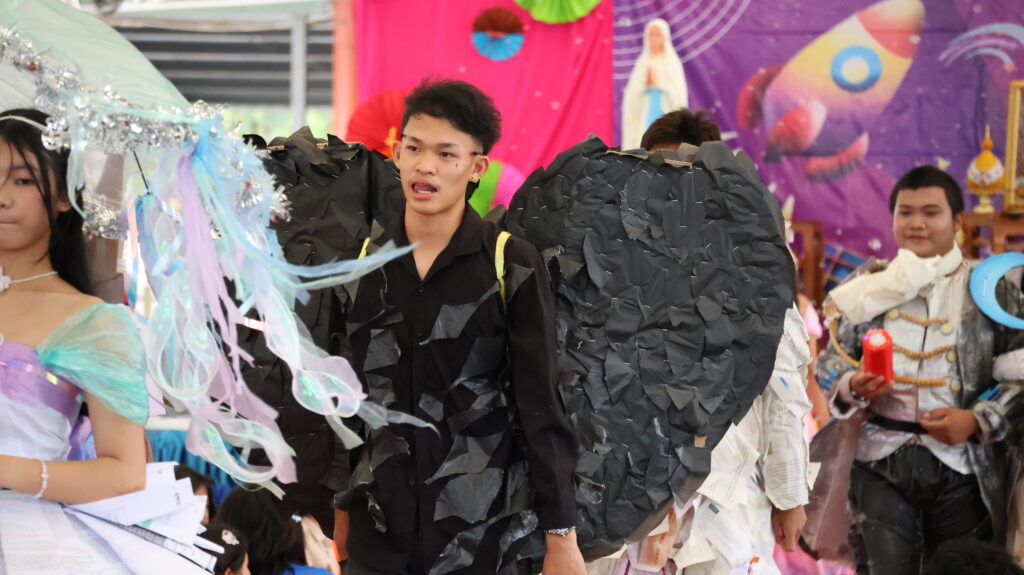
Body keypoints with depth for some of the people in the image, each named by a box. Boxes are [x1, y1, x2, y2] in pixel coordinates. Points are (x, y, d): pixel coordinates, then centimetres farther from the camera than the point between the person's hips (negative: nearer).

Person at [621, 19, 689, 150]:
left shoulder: (672, 62, 2)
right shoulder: (643, 62, 11)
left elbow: (679, 93, -5)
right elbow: (632, 93, 7)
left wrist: (659, 83, -11)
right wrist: (645, 84, -10)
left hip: (666, 114, -3)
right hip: (645, 116, 3)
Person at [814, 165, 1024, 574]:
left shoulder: (991, 288, 4)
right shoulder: (870, 284, 9)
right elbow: (830, 359, 9)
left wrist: (976, 421, -13)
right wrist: (852, 385, -13)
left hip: (962, 465, -1)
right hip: (881, 461, 1)